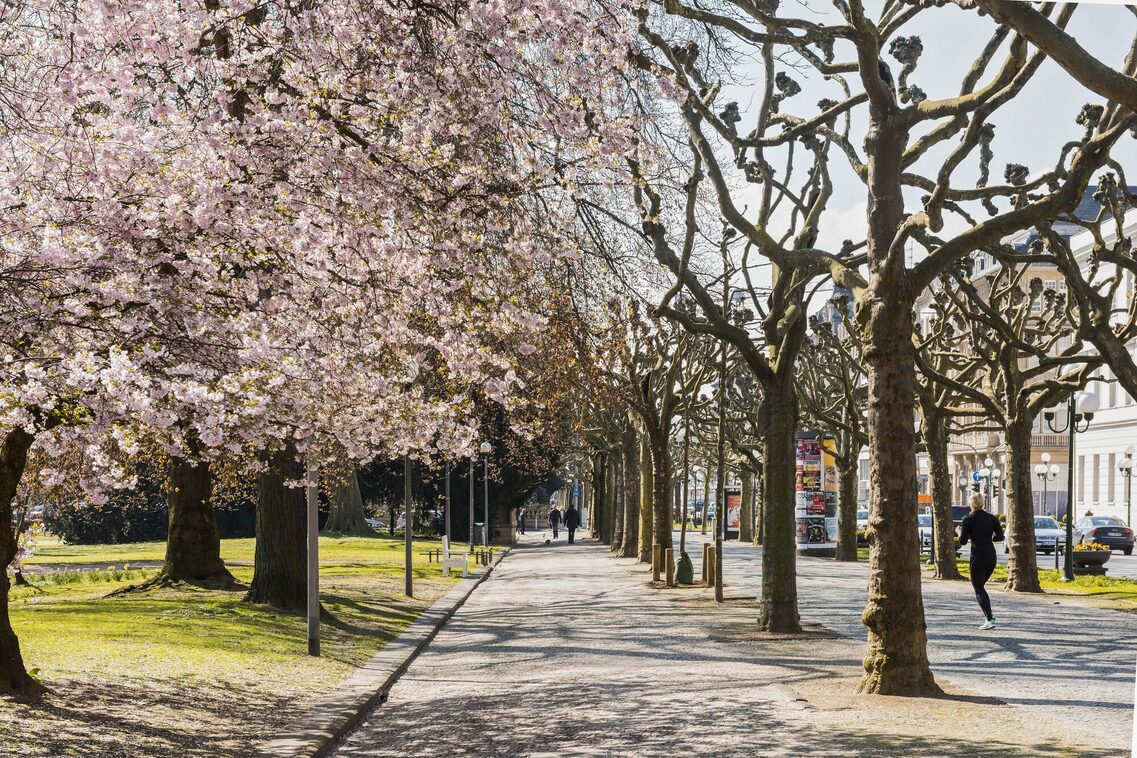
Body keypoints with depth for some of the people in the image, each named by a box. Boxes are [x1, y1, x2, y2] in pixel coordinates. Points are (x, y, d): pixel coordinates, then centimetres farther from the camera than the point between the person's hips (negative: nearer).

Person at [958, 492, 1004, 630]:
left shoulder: (968, 519, -8)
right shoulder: (991, 518, 5)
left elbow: (963, 541, -8)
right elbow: (1000, 537, 3)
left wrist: (959, 532, 12)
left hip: (977, 557, -5)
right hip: (991, 556, 5)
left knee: (978, 589, 1)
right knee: (980, 586, 21)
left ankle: (990, 619, -13)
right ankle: (989, 614, 10)